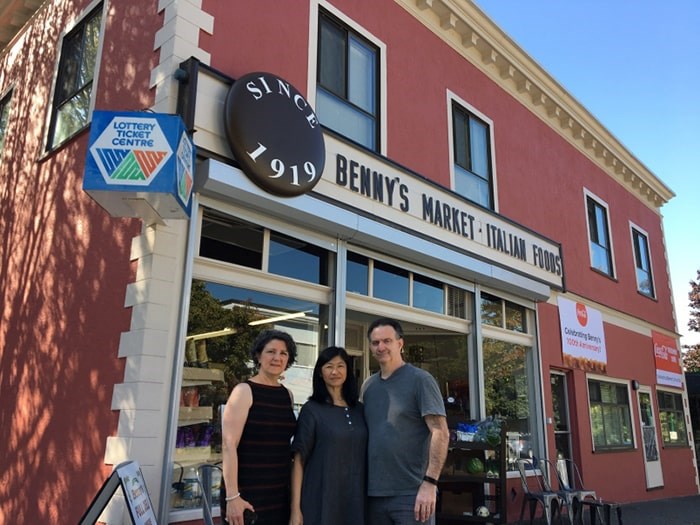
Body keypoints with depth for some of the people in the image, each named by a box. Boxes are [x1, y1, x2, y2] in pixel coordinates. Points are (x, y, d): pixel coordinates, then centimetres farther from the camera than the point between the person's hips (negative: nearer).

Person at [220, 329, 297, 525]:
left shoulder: (287, 395, 9)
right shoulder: (244, 391, -8)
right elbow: (229, 445, -14)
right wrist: (232, 496, -20)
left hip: (281, 493, 6)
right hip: (248, 494, -5)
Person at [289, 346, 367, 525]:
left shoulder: (359, 410, 7)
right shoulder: (311, 410, -4)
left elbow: (366, 457, 12)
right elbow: (299, 460, -7)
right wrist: (295, 508, -12)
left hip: (355, 501, 4)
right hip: (320, 501, -4)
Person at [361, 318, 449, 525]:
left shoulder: (420, 380, -6)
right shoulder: (368, 386, 10)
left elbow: (440, 433, -12)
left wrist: (430, 483, -19)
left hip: (411, 492, -5)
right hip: (374, 493, 5)